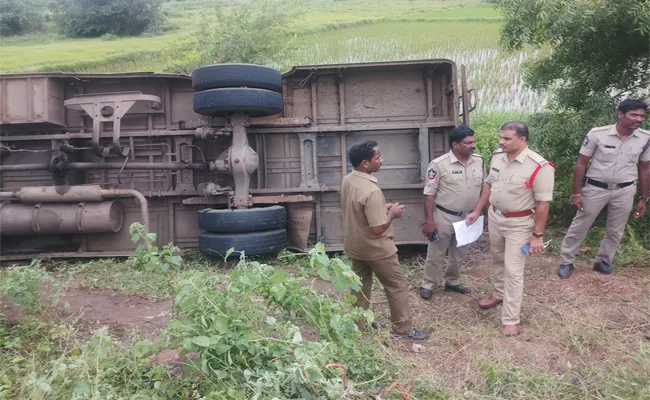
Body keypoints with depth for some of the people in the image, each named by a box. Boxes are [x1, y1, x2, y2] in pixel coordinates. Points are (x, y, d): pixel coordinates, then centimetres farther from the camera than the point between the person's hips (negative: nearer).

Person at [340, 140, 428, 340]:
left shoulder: (347, 180, -3)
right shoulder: (371, 191, -31)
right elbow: (378, 228, -28)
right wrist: (392, 213, -11)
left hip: (355, 245, 8)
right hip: (375, 248, -8)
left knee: (361, 284, 20)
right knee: (398, 286, 7)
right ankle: (403, 329, 18)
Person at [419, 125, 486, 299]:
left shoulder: (479, 161, -2)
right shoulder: (439, 164, -17)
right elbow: (429, 194, -14)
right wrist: (429, 221, -16)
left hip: (468, 217, 5)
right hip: (444, 217, -5)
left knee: (460, 253, 20)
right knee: (436, 253, 9)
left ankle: (452, 282, 39)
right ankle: (428, 284, 26)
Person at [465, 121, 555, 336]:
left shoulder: (539, 167, -23)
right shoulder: (498, 157, -3)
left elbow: (542, 204, -19)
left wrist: (537, 235, -18)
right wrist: (477, 211, 12)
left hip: (519, 224, -6)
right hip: (494, 217, 6)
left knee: (513, 271, -1)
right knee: (498, 261, 24)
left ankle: (511, 320, 10)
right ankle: (500, 294, 48)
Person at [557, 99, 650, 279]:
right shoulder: (597, 134, -16)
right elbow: (581, 164, -9)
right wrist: (576, 193, -10)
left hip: (625, 191, 3)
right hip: (595, 188, -3)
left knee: (615, 231, 14)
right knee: (579, 227, 5)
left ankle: (603, 262, 33)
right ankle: (566, 262, 19)